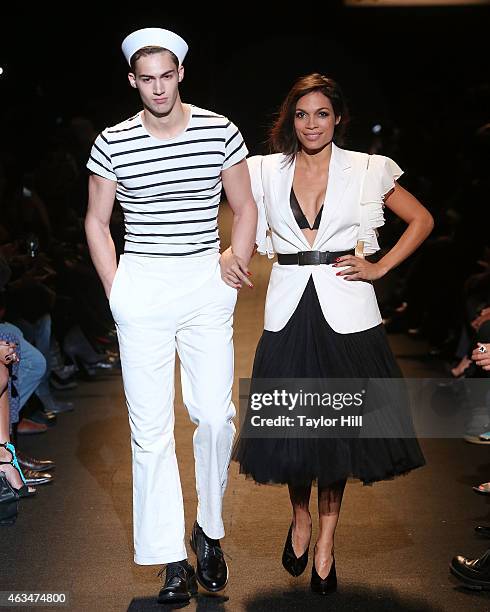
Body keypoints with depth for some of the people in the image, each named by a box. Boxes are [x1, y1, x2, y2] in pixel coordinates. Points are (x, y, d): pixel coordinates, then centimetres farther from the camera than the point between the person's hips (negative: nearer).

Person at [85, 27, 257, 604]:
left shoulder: (219, 130, 1)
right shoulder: (113, 142, 1)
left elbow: (245, 207, 11)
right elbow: (96, 222, 9)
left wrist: (237, 263, 0)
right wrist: (116, 291, 2)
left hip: (207, 282, 0)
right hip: (141, 286, 0)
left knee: (215, 415, -4)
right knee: (150, 425, 1)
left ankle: (208, 529, 21)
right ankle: (170, 558, 10)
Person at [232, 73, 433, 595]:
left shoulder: (366, 170, 2)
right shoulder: (267, 172, 6)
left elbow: (422, 220, 9)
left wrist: (380, 268, 1)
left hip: (345, 312, -1)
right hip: (290, 311, 1)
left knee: (339, 427, 5)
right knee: (290, 427, 3)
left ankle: (326, 539, 20)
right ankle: (300, 517, 31)